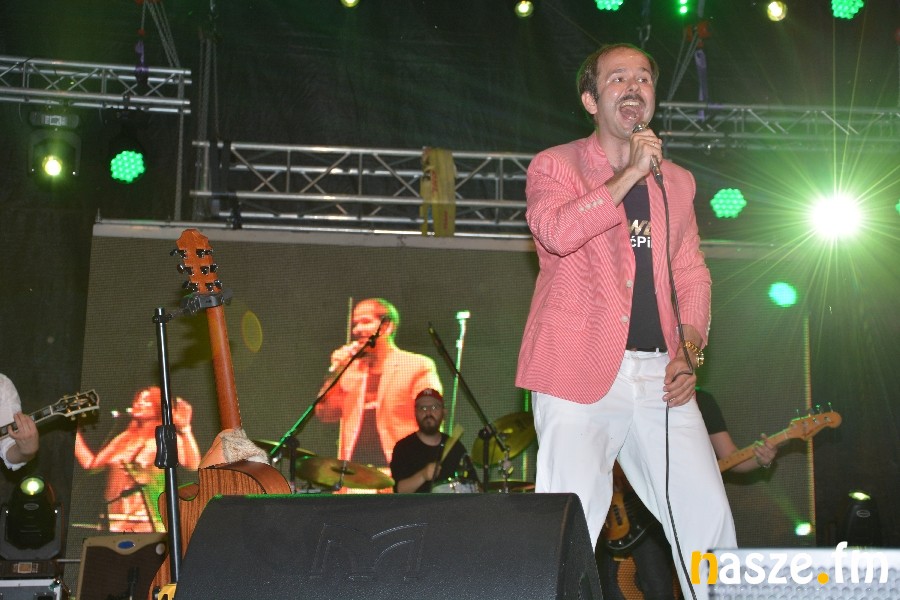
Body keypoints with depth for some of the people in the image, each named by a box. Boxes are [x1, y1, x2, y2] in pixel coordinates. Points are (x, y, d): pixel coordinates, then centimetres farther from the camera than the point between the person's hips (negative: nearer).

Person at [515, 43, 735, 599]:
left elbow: (691, 273, 19)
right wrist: (630, 173, -11)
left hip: (660, 373, 4)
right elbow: (556, 231, -15)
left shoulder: (677, 181, 20)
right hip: (583, 372, -4)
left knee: (709, 519, -2)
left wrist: (690, 351, 3)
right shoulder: (555, 165, 6)